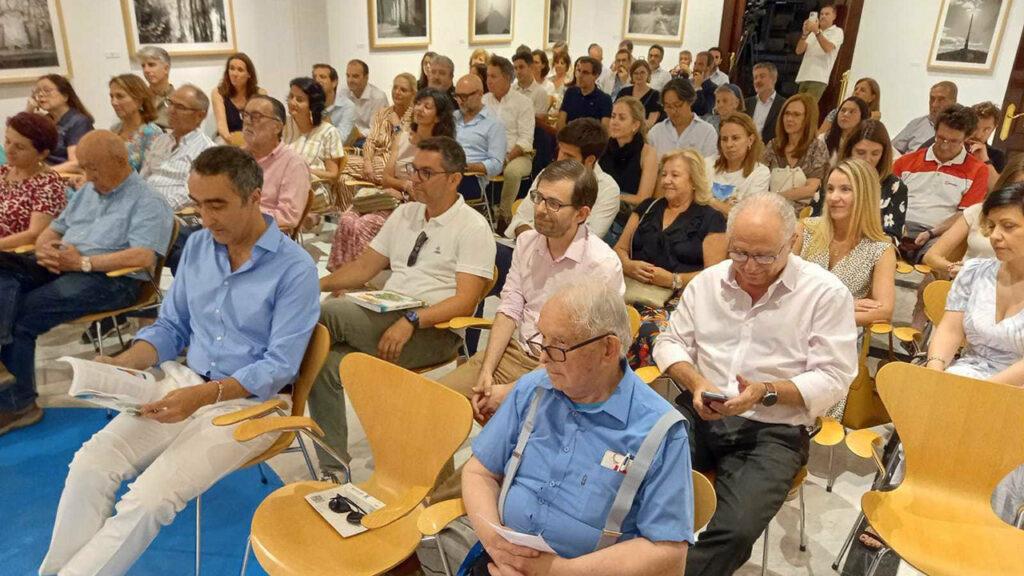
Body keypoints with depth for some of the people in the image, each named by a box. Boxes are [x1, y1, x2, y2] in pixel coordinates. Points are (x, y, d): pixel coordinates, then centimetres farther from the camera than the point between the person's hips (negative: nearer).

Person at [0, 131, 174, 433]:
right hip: (61, 269, 8)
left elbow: (144, 257, -18)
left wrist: (83, 262, -20)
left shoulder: (148, 202, -4)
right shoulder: (86, 192, 24)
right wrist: (45, 249, 1)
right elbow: (53, 229, 26)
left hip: (111, 279, -8)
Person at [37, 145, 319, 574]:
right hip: (184, 383, 6)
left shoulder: (295, 268, -16)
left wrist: (201, 396, -28)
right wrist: (123, 364, -6)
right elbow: (171, 327, 13)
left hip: (249, 402, -6)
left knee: (149, 497, -22)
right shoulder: (198, 246, 5)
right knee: (91, 463, -14)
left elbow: (279, 368, -17)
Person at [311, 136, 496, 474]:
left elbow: (464, 302, -14)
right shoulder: (404, 214, 18)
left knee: (326, 313, -25)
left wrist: (411, 320, -27)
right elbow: (364, 267, 19)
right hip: (384, 319, 7)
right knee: (325, 363, -19)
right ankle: (333, 469, -6)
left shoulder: (473, 228, -4)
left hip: (433, 332, -7)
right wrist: (318, 284, 1)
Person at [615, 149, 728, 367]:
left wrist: (673, 280, -12)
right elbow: (619, 249, 20)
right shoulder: (647, 208, 23)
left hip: (677, 299, -3)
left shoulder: (710, 219, 8)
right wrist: (629, 266, -3)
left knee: (649, 331, -37)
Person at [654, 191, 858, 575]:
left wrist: (767, 392, -22)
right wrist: (695, 383, -9)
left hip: (774, 431, -3)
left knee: (736, 530, -28)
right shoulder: (708, 281, 7)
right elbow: (670, 342, 12)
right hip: (700, 414, 3)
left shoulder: (826, 293, -5)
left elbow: (833, 379, -6)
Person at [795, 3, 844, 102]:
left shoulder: (837, 31, 9)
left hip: (818, 79, -5)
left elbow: (828, 48, -11)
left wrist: (816, 31, -18)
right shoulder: (813, 32, 24)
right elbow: (799, 51, 11)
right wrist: (805, 34, -5)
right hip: (803, 77, 5)